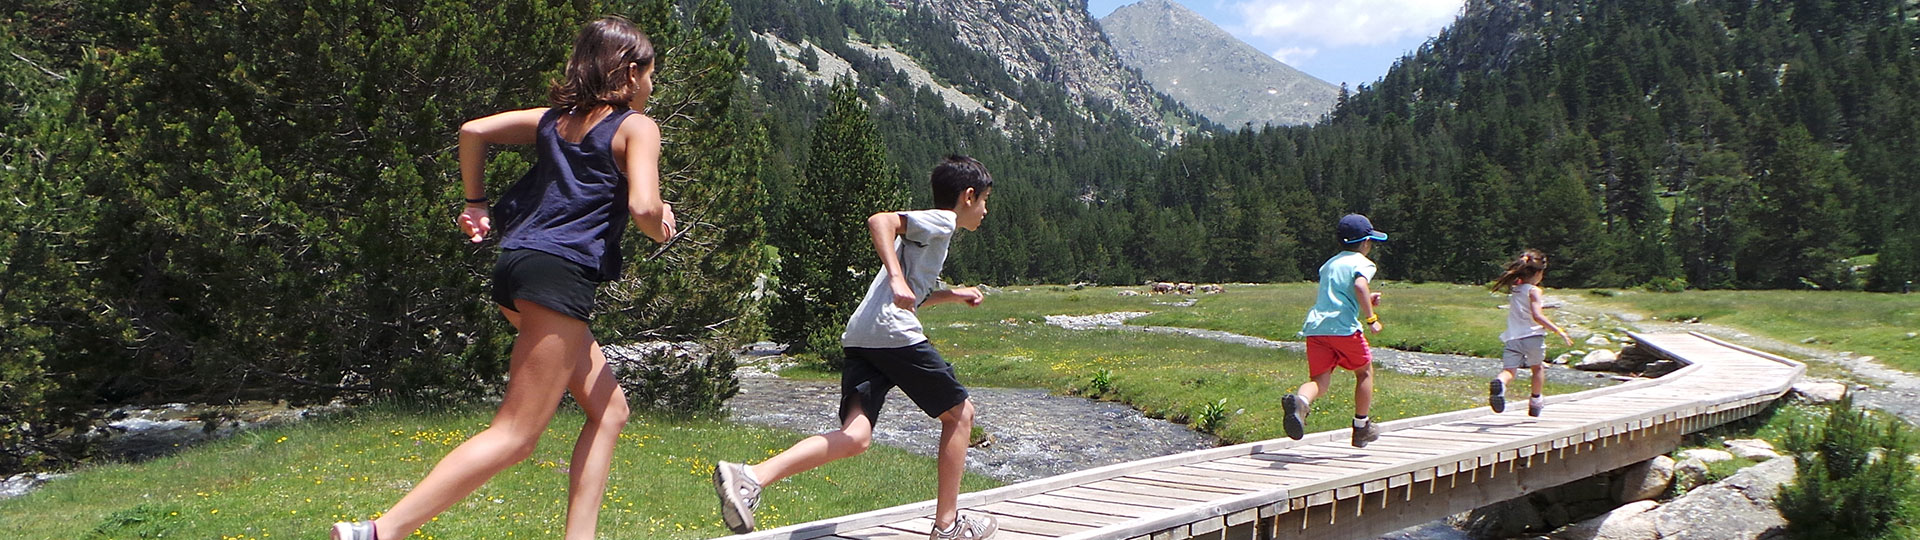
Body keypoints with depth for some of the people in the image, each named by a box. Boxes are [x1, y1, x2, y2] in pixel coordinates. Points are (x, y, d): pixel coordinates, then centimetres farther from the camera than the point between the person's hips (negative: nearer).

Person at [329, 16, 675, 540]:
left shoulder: (554, 118, 20)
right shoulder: (637, 127, -1)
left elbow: (473, 130, 17)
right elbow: (643, 206, -14)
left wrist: (474, 202, 23)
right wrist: (663, 228, 7)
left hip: (518, 262, 9)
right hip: (559, 273, -9)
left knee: (609, 410, 16)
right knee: (515, 434, -9)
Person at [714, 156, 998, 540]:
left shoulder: (927, 230, 33)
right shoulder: (941, 220, 4)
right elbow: (880, 221, -15)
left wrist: (951, 295, 50)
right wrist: (897, 278, -25)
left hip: (858, 337, 8)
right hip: (894, 334, -8)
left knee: (856, 437, -9)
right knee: (959, 413, 10)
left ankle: (750, 476, -27)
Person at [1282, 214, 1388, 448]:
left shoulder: (1329, 264, 27)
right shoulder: (1363, 263, 4)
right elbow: (1359, 286, -17)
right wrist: (1371, 317, -12)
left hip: (1314, 326, 5)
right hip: (1343, 327, -5)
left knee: (1319, 381, -1)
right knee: (1364, 371, 18)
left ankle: (1299, 400, -35)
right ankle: (1361, 427, 25)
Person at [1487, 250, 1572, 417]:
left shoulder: (1513, 289, 13)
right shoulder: (1534, 291, -7)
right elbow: (1537, 316, -18)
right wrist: (1559, 330, -18)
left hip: (1513, 338, 4)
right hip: (1533, 336, -3)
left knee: (1509, 370, -9)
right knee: (1538, 367, 22)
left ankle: (1499, 382, -42)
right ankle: (1535, 401, 32)